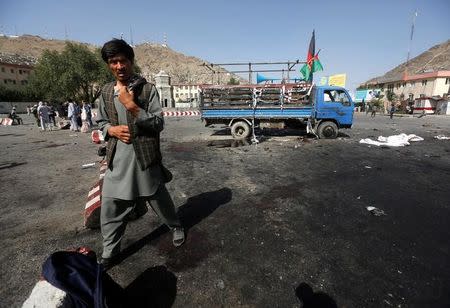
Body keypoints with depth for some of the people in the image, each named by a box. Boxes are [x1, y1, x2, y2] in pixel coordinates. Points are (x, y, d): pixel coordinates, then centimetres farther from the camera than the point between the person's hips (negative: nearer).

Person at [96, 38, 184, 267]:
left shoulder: (148, 89, -6)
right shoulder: (106, 91, 9)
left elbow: (159, 124, -10)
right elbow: (100, 122, 17)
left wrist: (132, 107, -21)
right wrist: (111, 129, -5)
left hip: (144, 157, -4)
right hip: (116, 160, 4)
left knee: (159, 199, 14)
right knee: (110, 210, 10)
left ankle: (176, 226, 42)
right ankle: (109, 253, 32)